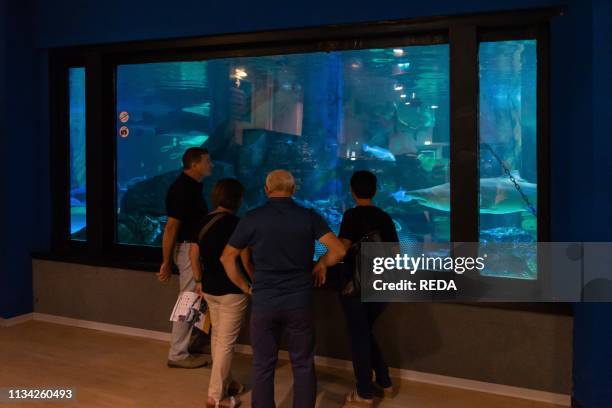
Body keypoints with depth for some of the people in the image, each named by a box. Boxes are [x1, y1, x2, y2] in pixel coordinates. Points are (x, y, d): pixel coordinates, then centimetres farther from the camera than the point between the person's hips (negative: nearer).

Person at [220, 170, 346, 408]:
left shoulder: (252, 218, -3)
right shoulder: (309, 217, -3)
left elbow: (227, 258, 2)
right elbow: (338, 251, -7)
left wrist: (245, 287, 10)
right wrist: (321, 264, 11)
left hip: (264, 303, 0)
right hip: (299, 302, 0)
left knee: (263, 366, 12)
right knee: (303, 366, 13)